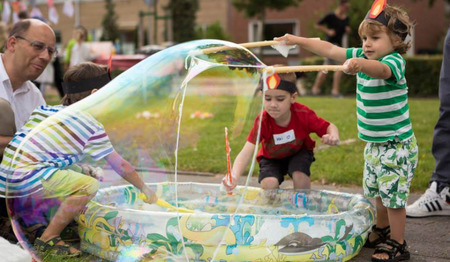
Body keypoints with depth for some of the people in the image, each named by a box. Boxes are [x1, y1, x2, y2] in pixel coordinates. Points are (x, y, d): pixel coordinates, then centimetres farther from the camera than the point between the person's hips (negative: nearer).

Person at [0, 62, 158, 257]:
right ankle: (48, 239, -4)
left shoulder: (45, 109, 18)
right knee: (89, 185, -12)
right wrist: (145, 189, 19)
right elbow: (120, 166, 5)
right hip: (24, 179, -9)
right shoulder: (91, 126, -2)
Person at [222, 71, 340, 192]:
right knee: (269, 184, -26)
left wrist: (333, 136, -43)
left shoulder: (303, 114, -29)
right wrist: (235, 176, -60)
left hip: (299, 152, 0)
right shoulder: (262, 121, -32)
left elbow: (329, 127, -16)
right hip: (271, 158, 0)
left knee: (300, 176, -30)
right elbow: (246, 153, -41)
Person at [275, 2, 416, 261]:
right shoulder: (362, 56, 3)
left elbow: (381, 69, -46)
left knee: (393, 195, -3)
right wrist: (298, 41, 10)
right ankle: (382, 231, 41)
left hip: (396, 145, -8)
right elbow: (331, 50, 10)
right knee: (378, 191, 22)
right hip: (374, 143, 8)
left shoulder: (395, 62, -22)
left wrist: (360, 65, -66)